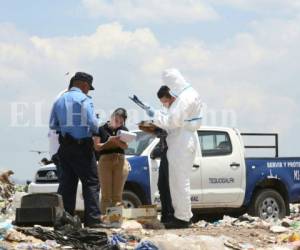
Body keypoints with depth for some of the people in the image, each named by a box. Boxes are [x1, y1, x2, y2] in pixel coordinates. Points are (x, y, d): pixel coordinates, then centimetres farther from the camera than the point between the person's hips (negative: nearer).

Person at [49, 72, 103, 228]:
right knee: (91, 182, -5)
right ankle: (92, 219, -13)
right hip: (82, 146, -6)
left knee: (68, 183, 11)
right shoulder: (84, 99, -9)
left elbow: (53, 125, 12)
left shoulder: (60, 100, 11)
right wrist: (95, 131, 4)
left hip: (65, 146, 6)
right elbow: (92, 122, -16)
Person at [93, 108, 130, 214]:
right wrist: (108, 142, -16)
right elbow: (97, 147, 0)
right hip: (105, 160, -2)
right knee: (106, 195, -8)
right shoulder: (102, 129, 5)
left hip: (120, 161, 2)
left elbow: (125, 146, 1)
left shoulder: (123, 130, 14)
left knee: (117, 195, -1)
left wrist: (118, 141, -20)